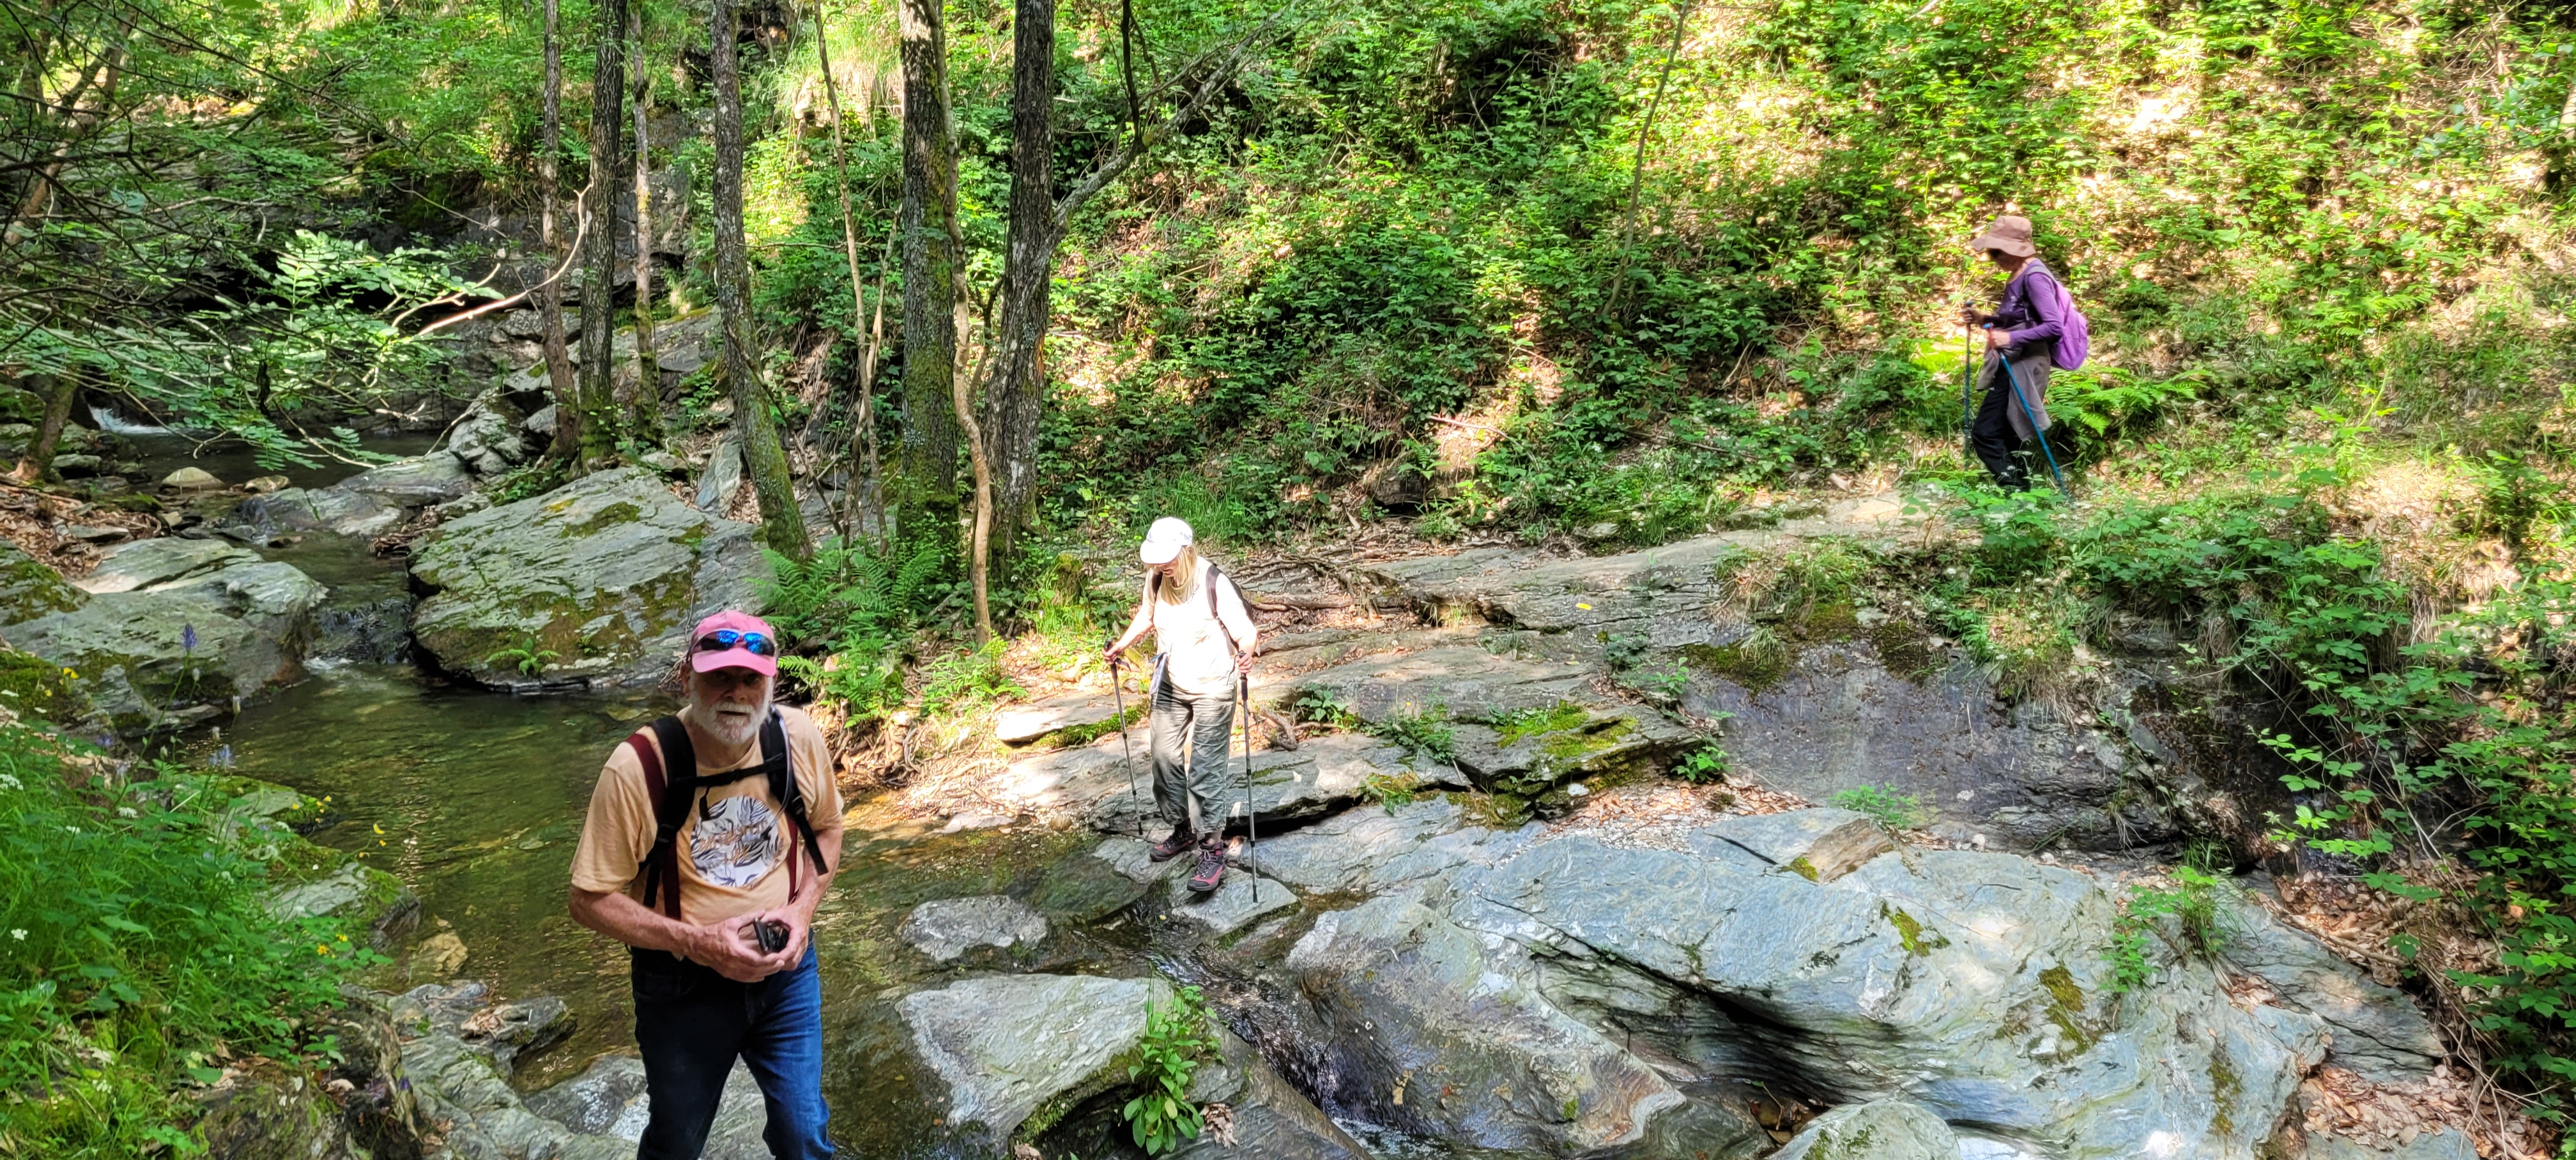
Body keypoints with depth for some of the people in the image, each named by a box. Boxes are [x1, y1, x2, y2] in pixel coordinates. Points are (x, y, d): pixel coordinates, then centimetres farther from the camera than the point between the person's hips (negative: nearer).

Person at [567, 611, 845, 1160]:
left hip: (787, 969, 2)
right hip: (683, 985, -2)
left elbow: (825, 828, 7)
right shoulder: (639, 766, -23)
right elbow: (591, 901, -14)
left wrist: (804, 908, -10)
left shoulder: (799, 738, -13)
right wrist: (698, 942, -24)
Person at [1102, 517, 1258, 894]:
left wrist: (1245, 653, -44)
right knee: (1164, 756, 12)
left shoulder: (1214, 584, -24)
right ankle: (1183, 829, 31)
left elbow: (1245, 630, -24)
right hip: (1170, 684, 7)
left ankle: (1212, 848, 0)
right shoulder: (1156, 579, -6)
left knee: (1205, 769, -8)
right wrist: (1122, 644, 8)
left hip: (1211, 688, -6)